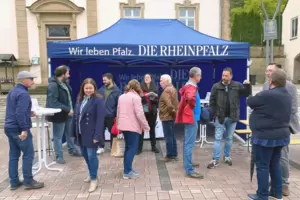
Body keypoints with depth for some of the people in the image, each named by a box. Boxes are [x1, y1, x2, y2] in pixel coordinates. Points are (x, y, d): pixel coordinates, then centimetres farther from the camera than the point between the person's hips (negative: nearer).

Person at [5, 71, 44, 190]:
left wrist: (28, 113, 20)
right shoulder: (23, 94, -17)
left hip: (9, 128, 10)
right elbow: (20, 113, -25)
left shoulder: (12, 92, 14)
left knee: (14, 155, 13)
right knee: (28, 155, 0)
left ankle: (14, 182, 19)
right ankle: (28, 181, 7)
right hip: (19, 129, -10)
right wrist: (24, 129, -24)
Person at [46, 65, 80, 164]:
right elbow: (53, 102, -27)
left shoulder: (65, 83, 5)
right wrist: (67, 109, -23)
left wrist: (70, 109, 5)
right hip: (59, 115, -9)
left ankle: (72, 150, 40)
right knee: (58, 136, 6)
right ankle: (59, 156, 18)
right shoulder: (53, 85, -22)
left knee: (69, 133, 23)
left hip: (67, 113, 9)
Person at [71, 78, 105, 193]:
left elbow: (100, 119, -17)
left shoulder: (98, 100, -13)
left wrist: (97, 135, -21)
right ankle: (91, 174, 38)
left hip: (91, 134, -7)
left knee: (91, 155, -1)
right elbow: (75, 116, 11)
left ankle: (94, 179, 15)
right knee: (85, 155, 18)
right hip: (81, 133, 7)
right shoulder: (80, 99, 8)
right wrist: (74, 132, 8)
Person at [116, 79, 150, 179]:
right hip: (133, 126, -8)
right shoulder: (136, 97, -11)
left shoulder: (121, 97, 12)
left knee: (128, 147, 16)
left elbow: (118, 112, 15)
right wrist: (146, 126, -8)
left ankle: (127, 169, 21)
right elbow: (139, 114, -16)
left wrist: (118, 124, 23)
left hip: (123, 125, 8)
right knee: (132, 148, -2)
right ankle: (127, 172, -1)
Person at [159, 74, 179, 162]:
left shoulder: (166, 91, -17)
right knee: (172, 136, 14)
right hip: (171, 116, 10)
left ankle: (170, 155, 6)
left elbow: (168, 104, -27)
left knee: (168, 137, -2)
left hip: (167, 116, -10)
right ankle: (174, 155, 21)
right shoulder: (172, 89, 15)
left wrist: (172, 111, -14)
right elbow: (175, 102, 18)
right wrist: (174, 111, 13)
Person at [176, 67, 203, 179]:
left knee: (187, 143, 19)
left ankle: (187, 163, 32)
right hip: (191, 118, -10)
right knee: (190, 144, -9)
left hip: (188, 117, 10)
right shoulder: (192, 87, -18)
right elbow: (190, 98, -40)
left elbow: (181, 92, 32)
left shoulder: (187, 86, 12)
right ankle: (189, 170, -5)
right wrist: (193, 105, -20)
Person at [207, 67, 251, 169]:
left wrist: (248, 85, -19)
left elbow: (247, 94, -2)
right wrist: (215, 113, -5)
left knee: (229, 138, 14)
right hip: (220, 117, -1)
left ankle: (227, 156, 31)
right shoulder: (216, 86, -4)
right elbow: (212, 101, 1)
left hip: (232, 117, 1)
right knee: (218, 138, 1)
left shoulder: (237, 85, -1)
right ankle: (215, 160, 6)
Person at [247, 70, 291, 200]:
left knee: (262, 166, 2)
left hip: (265, 136, -8)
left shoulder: (266, 95, -21)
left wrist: (251, 97, 17)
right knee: (275, 164, 19)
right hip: (281, 135, 9)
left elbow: (250, 102, -6)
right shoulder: (287, 96, 8)